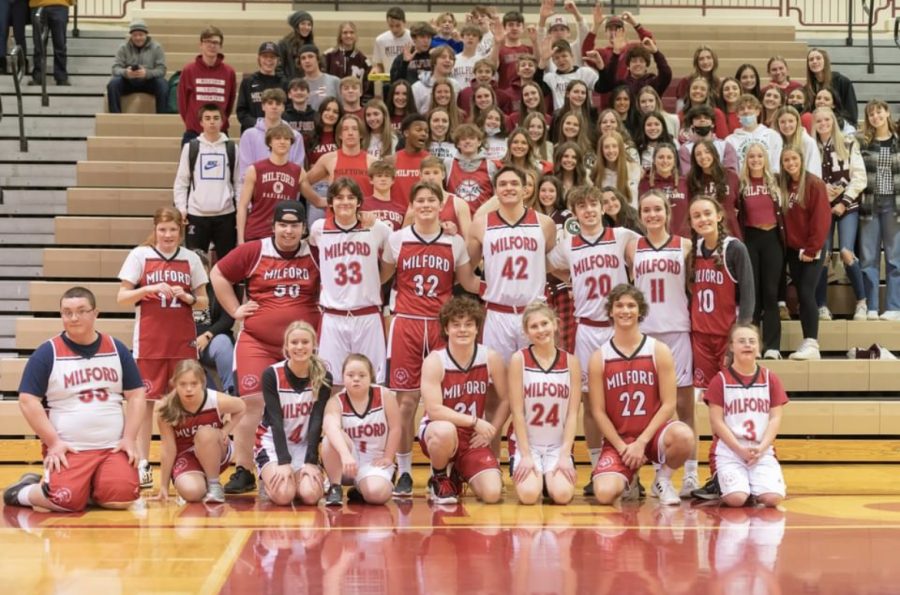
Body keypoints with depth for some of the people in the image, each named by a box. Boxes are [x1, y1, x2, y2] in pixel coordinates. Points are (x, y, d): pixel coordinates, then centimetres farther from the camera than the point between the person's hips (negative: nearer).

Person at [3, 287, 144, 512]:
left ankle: (90, 488, 13)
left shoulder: (116, 349, 9)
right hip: (67, 449, -3)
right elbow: (28, 401, -5)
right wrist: (53, 442, -11)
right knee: (67, 500, -25)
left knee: (122, 497, -21)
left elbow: (136, 395, 10)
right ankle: (23, 490, 7)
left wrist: (129, 438, -1)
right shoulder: (47, 353, -1)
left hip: (113, 447, 3)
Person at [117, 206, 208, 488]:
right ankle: (142, 464, 1)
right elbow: (122, 297, 0)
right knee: (146, 400, -2)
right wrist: (150, 288, -16)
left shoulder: (190, 259, 7)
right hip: (149, 341, -2)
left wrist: (187, 297, -10)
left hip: (183, 341, 2)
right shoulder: (139, 255, 1)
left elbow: (203, 301, 12)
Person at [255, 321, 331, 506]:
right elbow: (276, 421, -16)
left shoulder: (323, 377, -7)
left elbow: (317, 421, -11)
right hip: (273, 443, -2)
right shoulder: (271, 375, -13)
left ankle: (300, 479, 11)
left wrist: (310, 462, -19)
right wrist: (284, 462, -24)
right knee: (283, 495, -26)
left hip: (305, 444, 2)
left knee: (310, 495, -23)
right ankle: (269, 481, 8)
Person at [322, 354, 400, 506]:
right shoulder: (336, 402, -14)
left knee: (377, 493, -32)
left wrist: (388, 458, -7)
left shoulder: (384, 396, -10)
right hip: (345, 462, 0)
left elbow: (395, 428, -2)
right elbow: (331, 428, -35)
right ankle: (335, 488, -15)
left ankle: (360, 489, 6)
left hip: (375, 462, 0)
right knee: (332, 438, -32)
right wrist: (346, 455, -52)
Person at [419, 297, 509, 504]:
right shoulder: (434, 362, -14)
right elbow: (434, 410, -22)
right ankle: (439, 479, -7)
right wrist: (474, 421, -25)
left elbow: (505, 400, 5)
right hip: (438, 433, -3)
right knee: (445, 431, -41)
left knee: (492, 494, -17)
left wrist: (490, 431, -6)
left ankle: (459, 476, 20)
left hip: (474, 438, 3)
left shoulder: (492, 359, -5)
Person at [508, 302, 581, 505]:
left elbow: (573, 413, 0)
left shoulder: (570, 361, 1)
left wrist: (565, 455, -9)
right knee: (529, 495, -24)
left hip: (558, 445, 1)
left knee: (562, 495, -23)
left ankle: (551, 478, 12)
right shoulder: (519, 359, -5)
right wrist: (526, 455, -11)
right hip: (528, 444, -1)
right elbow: (517, 411, -7)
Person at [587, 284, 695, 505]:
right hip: (618, 439, 0)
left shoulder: (659, 351, -2)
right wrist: (623, 448, -11)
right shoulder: (599, 358, -1)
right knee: (605, 494, -25)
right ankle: (628, 477, 16)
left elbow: (668, 404, -6)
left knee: (683, 436, -36)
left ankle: (663, 479, -1)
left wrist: (641, 442, -13)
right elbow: (598, 412, -1)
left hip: (653, 433, 0)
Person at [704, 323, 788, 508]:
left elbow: (775, 418, 3)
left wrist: (761, 448, -11)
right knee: (736, 498, -26)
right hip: (729, 451, -2)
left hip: (762, 451, 2)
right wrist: (740, 449, -14)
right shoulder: (720, 380, 0)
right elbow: (716, 421, -4)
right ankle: (723, 483, 9)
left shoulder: (771, 379, 7)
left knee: (773, 497, -22)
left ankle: (753, 487, 12)